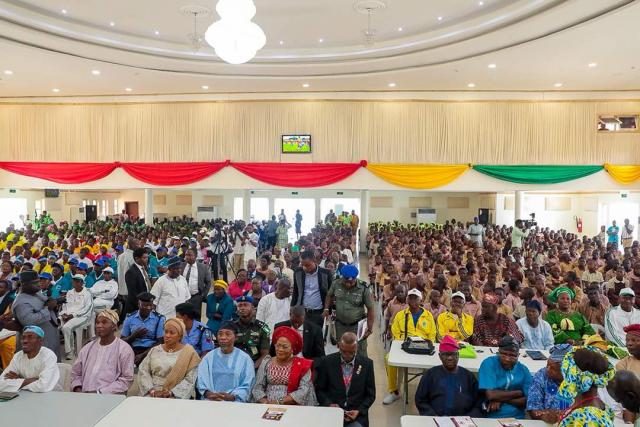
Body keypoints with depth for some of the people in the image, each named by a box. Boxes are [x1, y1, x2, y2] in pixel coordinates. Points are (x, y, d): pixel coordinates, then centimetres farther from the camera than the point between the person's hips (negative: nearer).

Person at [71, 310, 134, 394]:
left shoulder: (124, 349, 0)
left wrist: (101, 393, -12)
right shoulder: (87, 348, 18)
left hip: (110, 397, -4)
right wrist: (78, 390, 3)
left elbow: (127, 379, -6)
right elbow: (76, 373, 23)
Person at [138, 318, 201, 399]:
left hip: (176, 396, -3)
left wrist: (171, 392, -15)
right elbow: (143, 371, 5)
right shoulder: (155, 350, 12)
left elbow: (190, 379, -6)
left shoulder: (188, 353, 1)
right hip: (152, 395, 3)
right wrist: (152, 390, -9)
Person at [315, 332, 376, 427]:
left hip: (357, 415, 0)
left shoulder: (366, 363, -1)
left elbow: (370, 395, 6)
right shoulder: (326, 362, -2)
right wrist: (329, 404, -11)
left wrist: (359, 411, -8)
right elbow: (319, 390, 6)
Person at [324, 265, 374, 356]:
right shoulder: (336, 284, -12)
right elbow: (329, 295, 11)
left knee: (360, 354, 4)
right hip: (340, 324, 3)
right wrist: (326, 309, -3)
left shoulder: (363, 289, -20)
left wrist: (370, 329, -8)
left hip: (357, 325, -3)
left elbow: (370, 309, -10)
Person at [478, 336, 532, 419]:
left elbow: (528, 400, -1)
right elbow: (491, 395, -16)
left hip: (516, 419, 2)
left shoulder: (524, 370, 5)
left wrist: (501, 399, -12)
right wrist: (519, 393, -4)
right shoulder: (489, 363, -7)